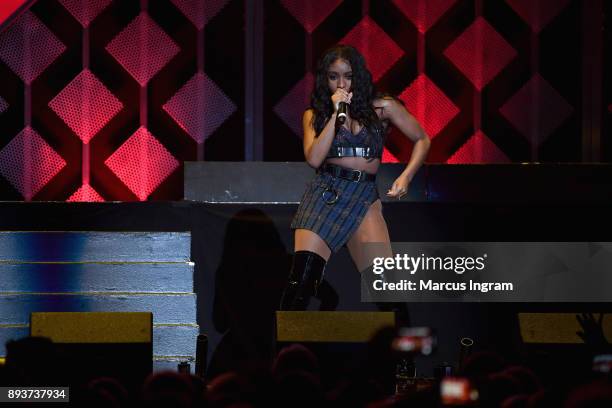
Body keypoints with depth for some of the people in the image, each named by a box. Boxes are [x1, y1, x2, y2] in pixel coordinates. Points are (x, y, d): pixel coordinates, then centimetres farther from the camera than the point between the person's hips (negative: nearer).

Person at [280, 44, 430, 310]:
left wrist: (406, 177, 1)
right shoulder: (315, 114, 10)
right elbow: (314, 158, -6)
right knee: (303, 277, -17)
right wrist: (336, 114, -7)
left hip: (365, 198, 0)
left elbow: (422, 140, 15)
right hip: (324, 194, 0)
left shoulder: (382, 108, 8)